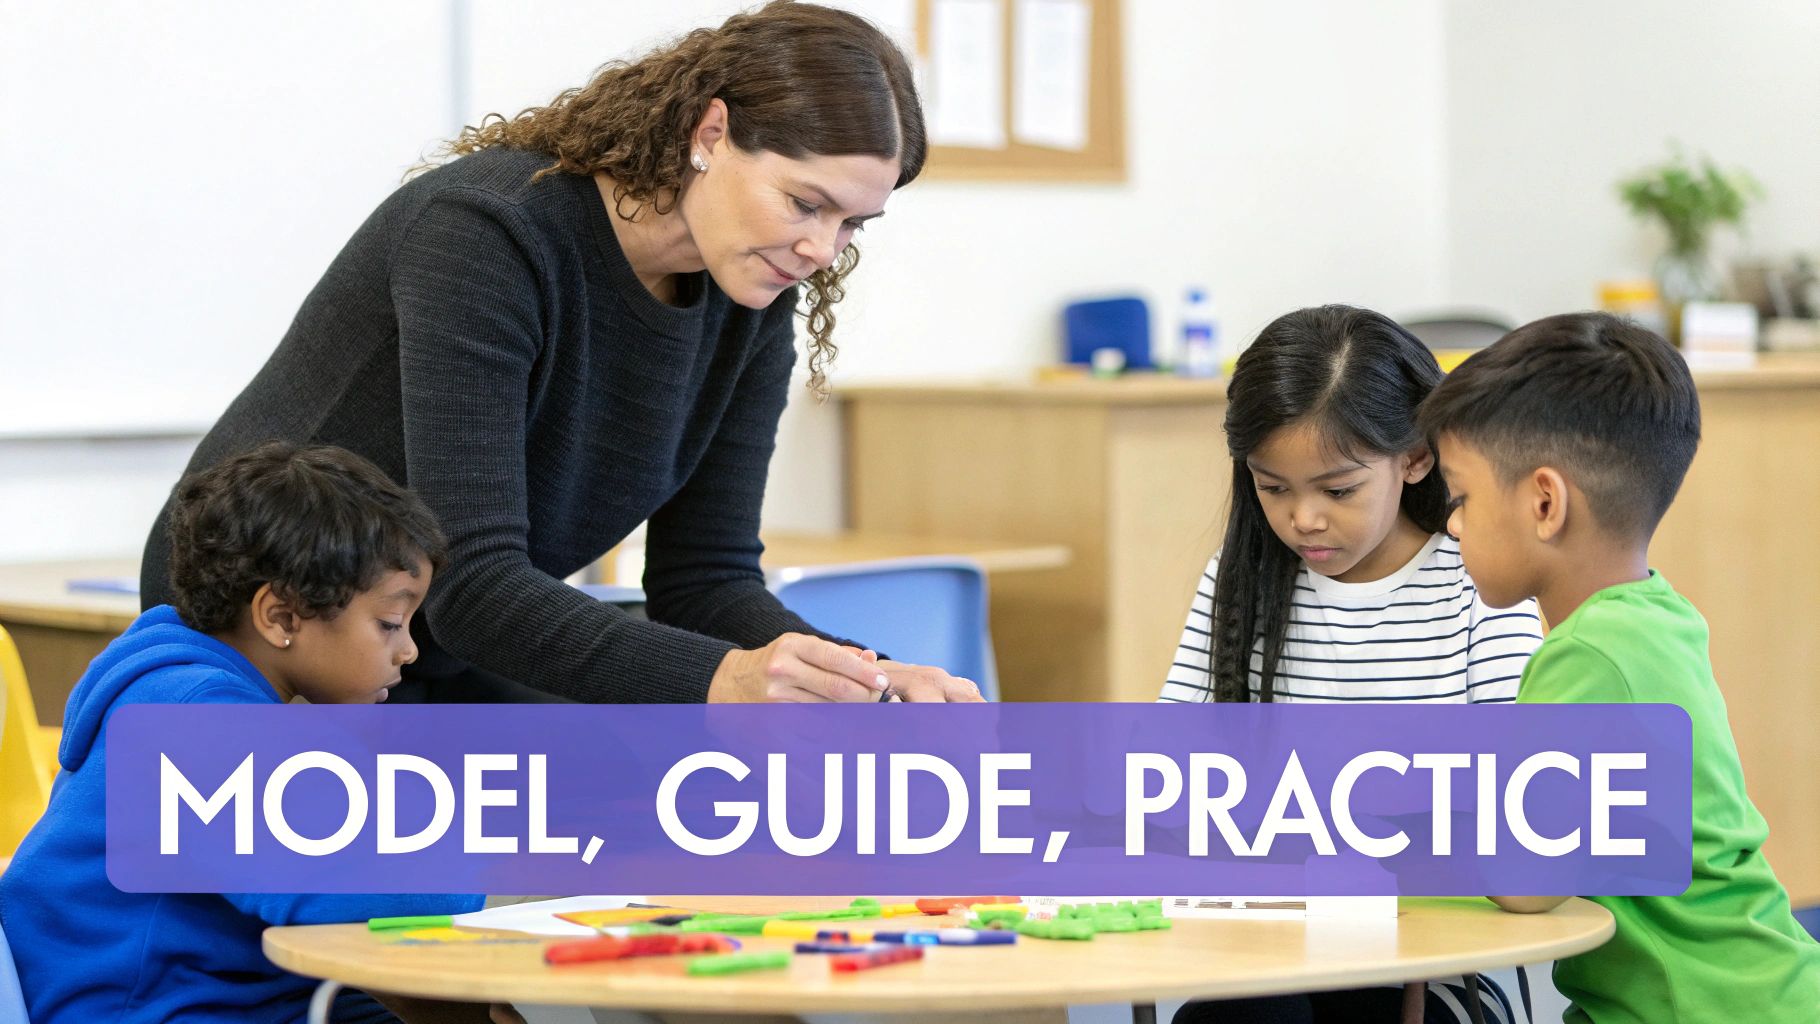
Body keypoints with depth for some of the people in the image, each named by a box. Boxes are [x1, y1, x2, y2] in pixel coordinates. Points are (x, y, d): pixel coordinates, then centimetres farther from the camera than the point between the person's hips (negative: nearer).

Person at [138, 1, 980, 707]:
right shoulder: (486, 234, -30)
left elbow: (702, 576, -5)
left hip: (454, 658, 7)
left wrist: (858, 677, -26)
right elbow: (471, 585, -36)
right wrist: (720, 679, -50)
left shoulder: (747, 314, -8)